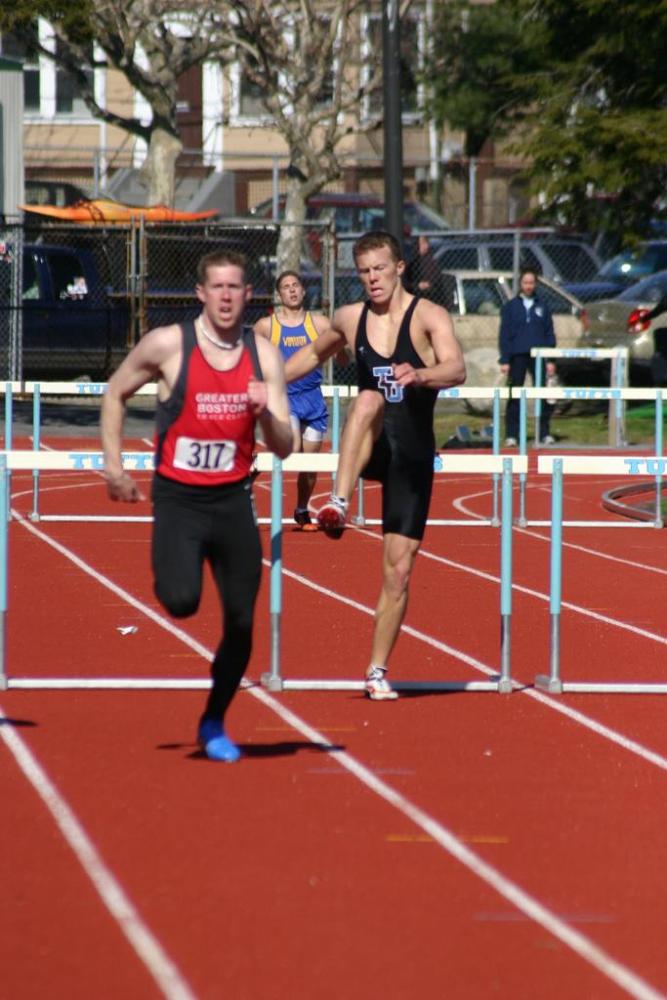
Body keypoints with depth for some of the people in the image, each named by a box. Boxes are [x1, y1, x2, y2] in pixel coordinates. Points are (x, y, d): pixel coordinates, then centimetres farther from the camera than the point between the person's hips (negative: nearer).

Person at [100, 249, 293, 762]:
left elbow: (285, 449, 1)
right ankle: (169, 571, 13)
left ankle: (214, 724, 24)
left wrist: (266, 413, -20)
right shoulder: (167, 345, -8)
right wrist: (114, 466, 3)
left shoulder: (264, 355, 0)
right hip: (178, 498, -3)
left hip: (234, 500, 3)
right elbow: (116, 393, 8)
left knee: (241, 623, 3)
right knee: (182, 601, -25)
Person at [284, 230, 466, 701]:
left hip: (412, 456, -2)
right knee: (369, 399, -35)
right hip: (370, 450, 2)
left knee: (399, 570, -4)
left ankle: (378, 671, 7)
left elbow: (457, 370, -28)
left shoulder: (427, 316, -9)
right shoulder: (350, 318, 5)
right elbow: (314, 353, 27)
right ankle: (339, 505, -49)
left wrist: (419, 375, -48)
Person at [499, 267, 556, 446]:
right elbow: (504, 335, 3)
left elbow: (550, 334, 10)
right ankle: (511, 435, 4)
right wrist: (504, 360, -5)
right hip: (517, 356, -1)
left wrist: (551, 360, 3)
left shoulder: (542, 306, 9)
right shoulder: (510, 307, 5)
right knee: (514, 397, 0)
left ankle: (544, 433, 5)